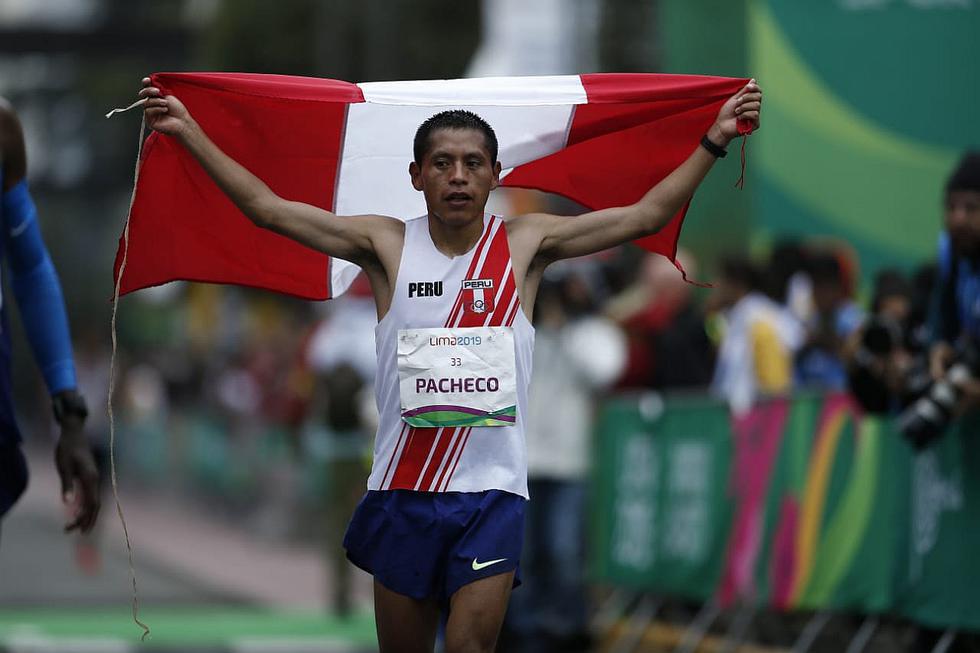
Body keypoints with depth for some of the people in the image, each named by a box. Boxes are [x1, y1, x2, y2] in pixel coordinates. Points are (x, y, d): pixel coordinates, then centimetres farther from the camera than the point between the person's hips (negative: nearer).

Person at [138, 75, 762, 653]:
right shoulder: (387, 245, 1)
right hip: (403, 490, 1)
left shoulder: (524, 244, 2)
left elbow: (645, 215, 2)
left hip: (492, 490, -1)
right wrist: (190, 132, -3)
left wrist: (713, 141, -2)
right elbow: (267, 208, 0)